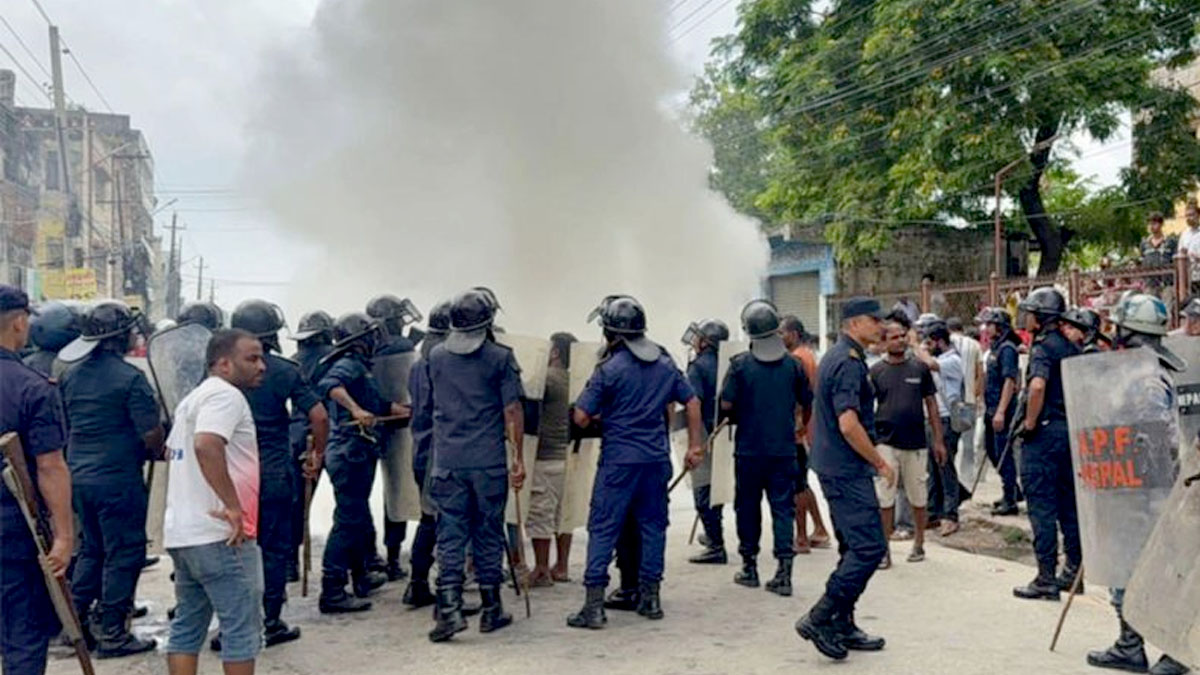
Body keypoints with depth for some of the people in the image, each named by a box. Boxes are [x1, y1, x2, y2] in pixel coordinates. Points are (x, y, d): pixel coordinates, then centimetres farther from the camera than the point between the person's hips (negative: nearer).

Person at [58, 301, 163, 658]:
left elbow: (66, 424, 18)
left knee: (92, 547, 22)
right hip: (118, 479, -7)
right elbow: (152, 434, -18)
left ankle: (76, 618, 26)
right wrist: (159, 452, 3)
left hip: (79, 476, 7)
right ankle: (112, 634, 9)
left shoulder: (71, 374, 7)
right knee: (123, 553, 3)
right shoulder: (129, 377, -16)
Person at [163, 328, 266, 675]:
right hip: (220, 536, -10)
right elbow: (207, 445, -30)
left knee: (187, 626, 15)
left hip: (180, 533, 10)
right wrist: (233, 506, -26)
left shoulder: (193, 397, 19)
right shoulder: (226, 395, -13)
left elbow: (173, 451, 28)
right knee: (242, 628, 0)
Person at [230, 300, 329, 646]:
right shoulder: (285, 370, -6)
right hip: (274, 472, -2)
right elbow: (319, 416, -11)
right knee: (274, 547, 9)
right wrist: (317, 454, 5)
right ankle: (271, 623, 16)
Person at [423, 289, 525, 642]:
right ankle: (491, 610, 18)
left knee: (450, 535, 5)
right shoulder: (501, 357, -4)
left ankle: (449, 609, -5)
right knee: (488, 534, 8)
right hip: (489, 462, -2)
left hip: (447, 462, 2)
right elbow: (512, 410, -7)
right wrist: (519, 458, -3)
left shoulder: (436, 357, 7)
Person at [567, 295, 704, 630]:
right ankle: (650, 598, 21)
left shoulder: (609, 369, -10)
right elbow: (692, 402, 11)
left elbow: (581, 418, -11)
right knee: (653, 525, 14)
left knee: (602, 528, 0)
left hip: (619, 461, -5)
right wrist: (695, 445, 16)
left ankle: (594, 605, 0)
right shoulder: (665, 363, 7)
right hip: (657, 458, 5)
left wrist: (600, 412, 11)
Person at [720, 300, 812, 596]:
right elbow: (807, 403, 9)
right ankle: (784, 573, 2)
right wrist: (802, 426, 28)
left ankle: (749, 567, 21)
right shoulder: (793, 364, -1)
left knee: (748, 506, 12)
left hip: (749, 448, -1)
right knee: (783, 508, 6)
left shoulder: (740, 364, -9)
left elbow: (726, 405, -10)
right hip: (784, 449, 2)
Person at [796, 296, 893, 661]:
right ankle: (819, 618, -5)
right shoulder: (849, 362, -16)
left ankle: (842, 626, 20)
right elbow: (849, 424, -25)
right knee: (870, 546, -9)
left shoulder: (837, 357, 16)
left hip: (836, 467, 11)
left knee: (854, 548, 14)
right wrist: (881, 463, -15)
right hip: (847, 470, -11)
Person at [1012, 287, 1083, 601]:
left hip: (1044, 433, -9)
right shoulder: (1071, 348, 13)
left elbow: (1037, 386, -30)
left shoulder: (1043, 346, -13)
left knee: (1042, 506, -4)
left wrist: (1029, 423, -20)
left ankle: (1046, 579, -1)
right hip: (1071, 430, 9)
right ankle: (1073, 570, 21)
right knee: (1068, 502, 14)